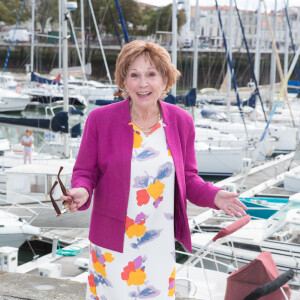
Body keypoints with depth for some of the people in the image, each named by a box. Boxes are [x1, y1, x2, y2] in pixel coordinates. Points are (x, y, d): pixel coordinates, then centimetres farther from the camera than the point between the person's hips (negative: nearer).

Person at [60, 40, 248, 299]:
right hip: (113, 243, -2)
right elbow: (85, 172, -1)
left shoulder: (180, 121, 0)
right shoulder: (100, 120, -8)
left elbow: (187, 177, 9)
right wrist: (82, 192, -22)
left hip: (160, 244, 2)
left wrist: (213, 196, -8)